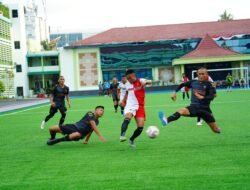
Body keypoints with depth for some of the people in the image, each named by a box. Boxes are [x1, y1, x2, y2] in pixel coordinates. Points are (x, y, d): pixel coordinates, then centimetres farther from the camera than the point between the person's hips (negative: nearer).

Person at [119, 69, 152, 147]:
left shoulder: (140, 81, -7)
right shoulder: (127, 84, 7)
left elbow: (150, 82, -29)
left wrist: (146, 82, -52)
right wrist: (123, 101, 14)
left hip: (139, 107, -1)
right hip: (130, 106, 1)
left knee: (140, 127, -6)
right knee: (127, 118, -33)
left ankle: (132, 139, 19)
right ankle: (122, 135, -44)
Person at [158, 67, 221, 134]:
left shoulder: (208, 84, -7)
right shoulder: (193, 82, 3)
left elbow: (211, 97, -20)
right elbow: (182, 85, 20)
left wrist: (202, 97, -38)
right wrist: (175, 92, 9)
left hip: (205, 109, -1)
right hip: (194, 107, 1)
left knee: (216, 130, 3)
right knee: (181, 111, -32)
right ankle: (167, 120, -57)